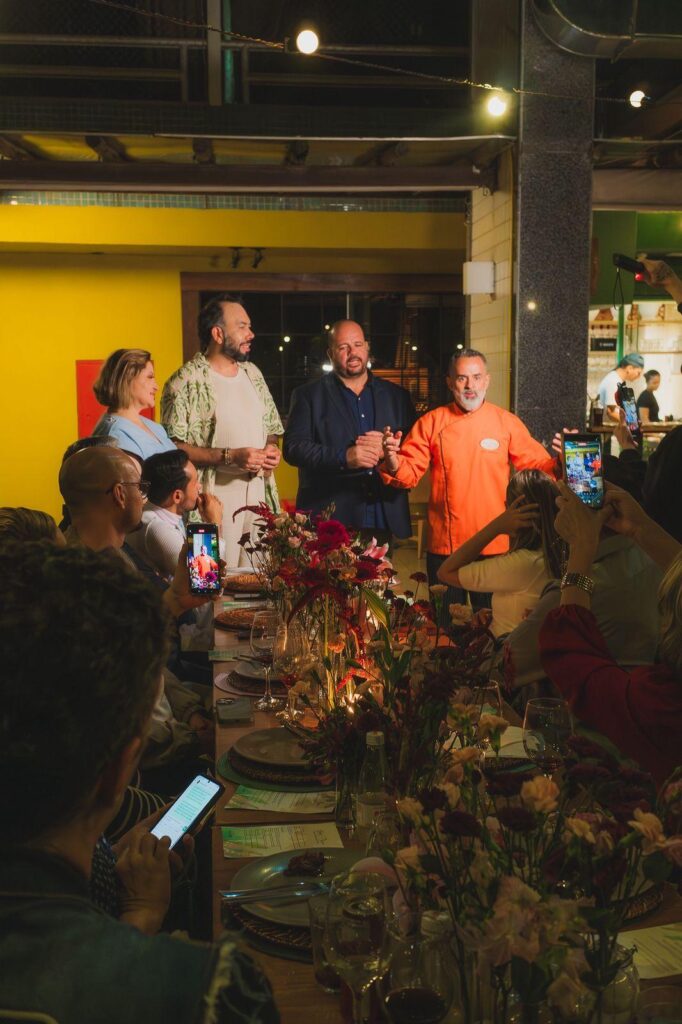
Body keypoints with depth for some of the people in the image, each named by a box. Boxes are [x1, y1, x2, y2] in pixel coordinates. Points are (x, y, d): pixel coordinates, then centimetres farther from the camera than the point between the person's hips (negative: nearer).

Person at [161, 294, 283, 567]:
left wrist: (271, 448, 3)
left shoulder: (252, 373, 16)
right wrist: (229, 456, -19)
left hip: (259, 495, 6)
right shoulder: (186, 382, -7)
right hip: (215, 499, -6)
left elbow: (272, 426, 25)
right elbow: (173, 446, -14)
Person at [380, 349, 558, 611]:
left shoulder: (507, 422, 1)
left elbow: (538, 466, 0)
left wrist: (560, 464, -21)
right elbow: (409, 473, 0)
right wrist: (393, 462, -22)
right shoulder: (431, 422, 1)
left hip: (495, 545, 0)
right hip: (444, 546, 0)